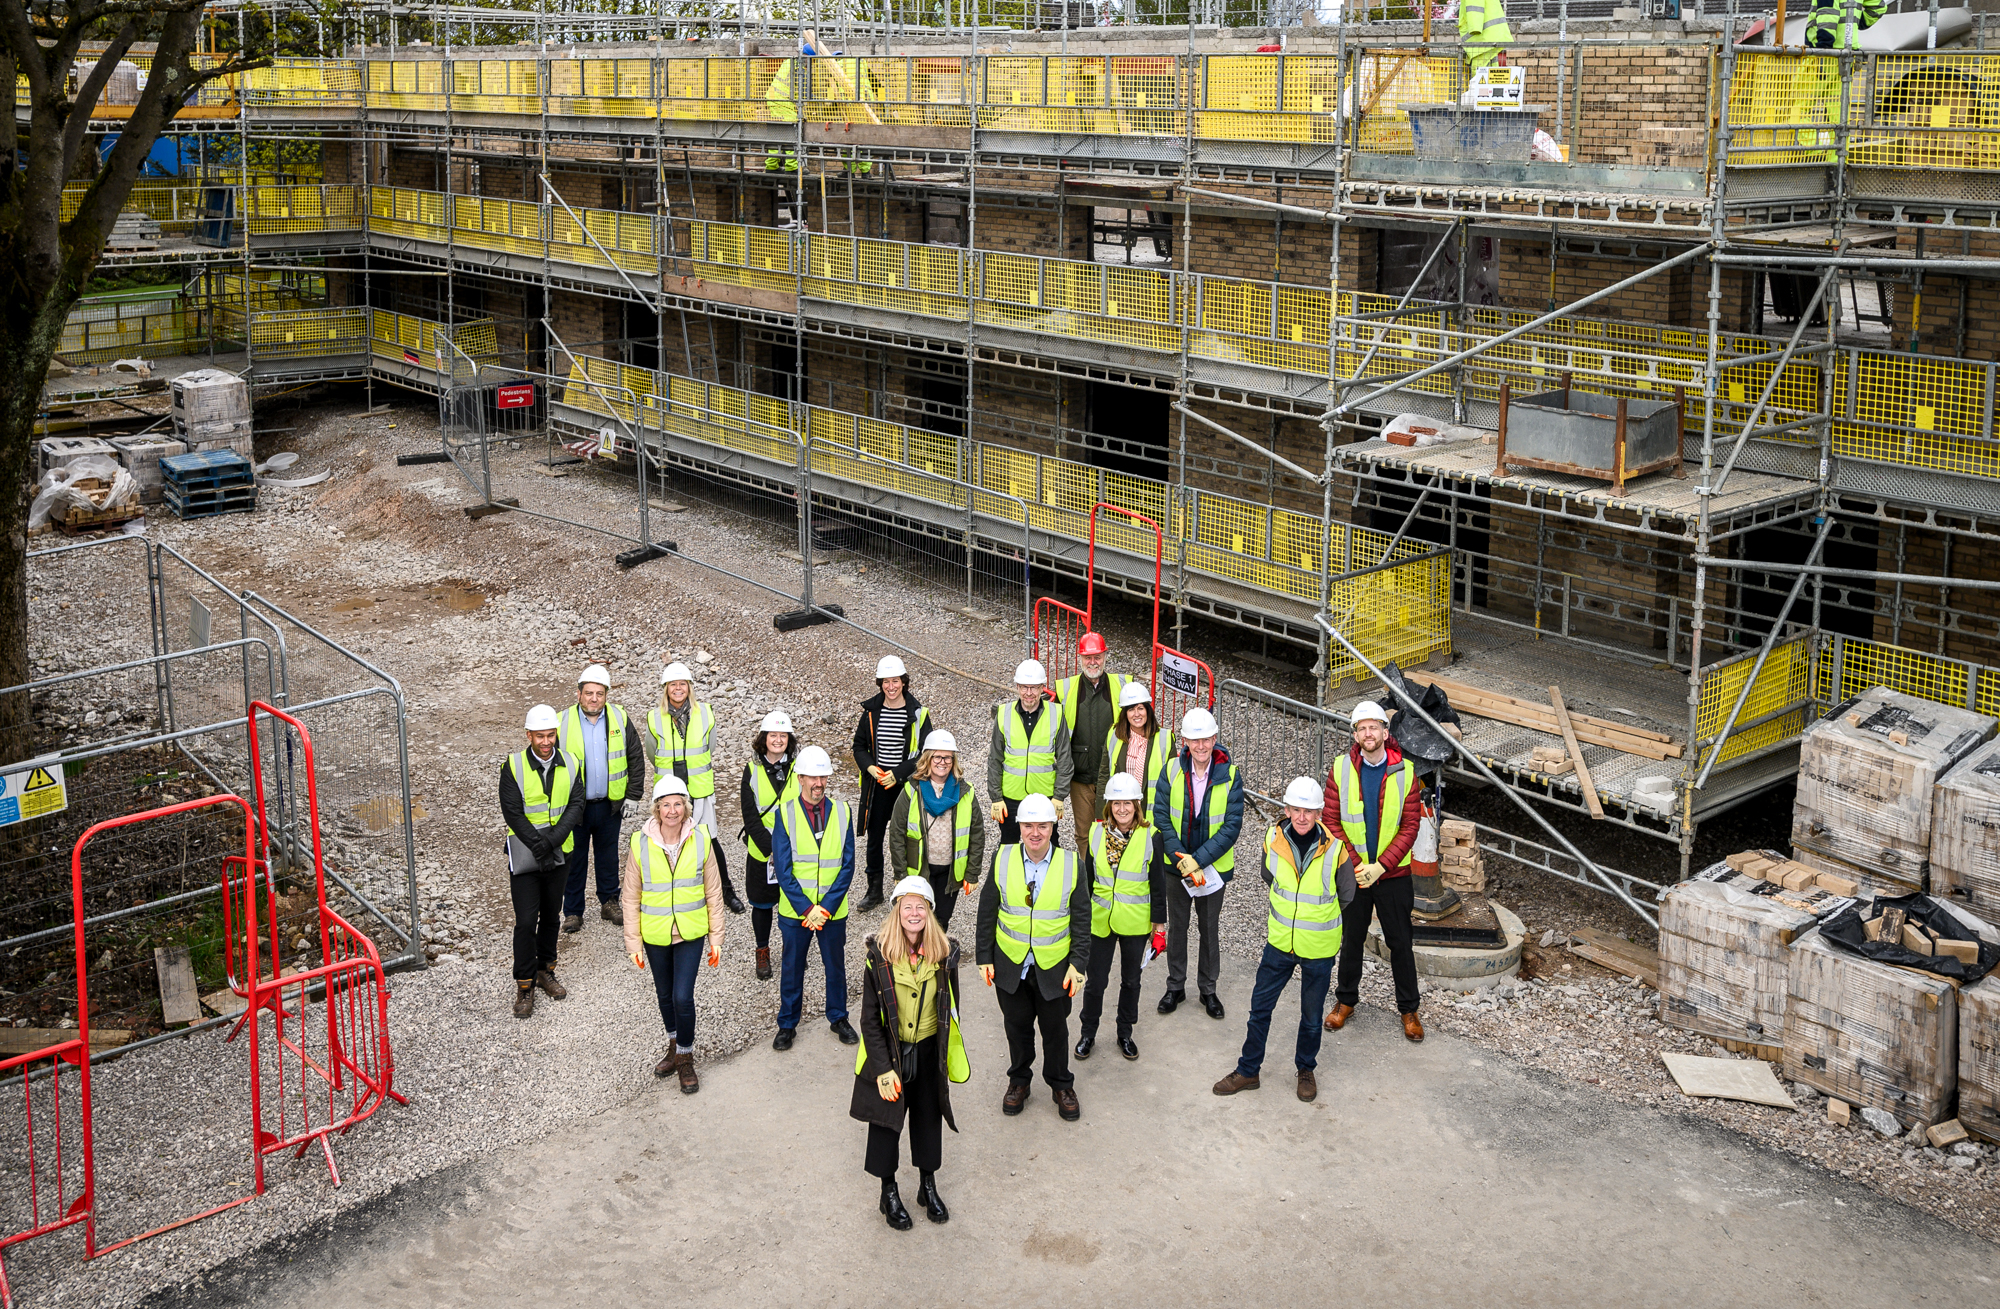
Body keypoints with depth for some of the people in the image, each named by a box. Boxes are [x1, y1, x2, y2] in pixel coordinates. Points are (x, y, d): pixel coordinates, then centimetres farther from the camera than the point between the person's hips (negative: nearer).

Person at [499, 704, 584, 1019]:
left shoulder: (569, 765, -1)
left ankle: (545, 969, 34)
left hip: (559, 853, 4)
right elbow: (513, 813, -14)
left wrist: (552, 840, -20)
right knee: (526, 921, -5)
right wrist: (539, 847, -20)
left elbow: (576, 806, -6)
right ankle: (524, 986, 5)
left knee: (551, 916, 16)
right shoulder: (513, 766, -12)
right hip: (525, 855, -4)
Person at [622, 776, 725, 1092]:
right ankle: (675, 1046, 41)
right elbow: (631, 897, -2)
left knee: (682, 996, -8)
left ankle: (685, 1058, 13)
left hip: (691, 933, -1)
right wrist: (633, 941, -2)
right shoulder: (640, 843, -11)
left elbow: (713, 892, -1)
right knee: (665, 995, 18)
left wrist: (716, 937, 1)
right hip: (655, 935, 2)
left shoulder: (701, 840, -10)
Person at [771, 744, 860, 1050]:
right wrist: (806, 909, -17)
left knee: (836, 966, 16)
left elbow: (847, 866, -5)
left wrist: (826, 907, -14)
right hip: (794, 911, -1)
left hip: (833, 910, 1)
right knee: (792, 967, 13)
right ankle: (787, 1024, 29)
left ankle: (838, 1018, 35)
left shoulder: (842, 812, -5)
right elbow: (783, 869, -10)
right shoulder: (785, 814, -9)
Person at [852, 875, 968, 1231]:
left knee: (928, 1117, 17)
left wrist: (947, 1055, 6)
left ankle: (928, 1187, 38)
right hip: (889, 1053, -2)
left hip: (929, 1052, 2)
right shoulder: (879, 956, -17)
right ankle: (889, 1194, 31)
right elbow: (870, 1018, -13)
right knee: (886, 1121, 11)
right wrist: (883, 1068, -16)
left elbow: (950, 1008, 2)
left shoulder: (944, 954, -10)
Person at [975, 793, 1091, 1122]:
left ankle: (1061, 1085, 34)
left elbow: (1081, 919, -4)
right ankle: (1019, 1080, 38)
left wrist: (1078, 964, -8)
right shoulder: (1002, 859, -7)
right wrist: (984, 957, 0)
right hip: (1011, 964, 1)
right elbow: (987, 913, 1)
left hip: (1054, 967, -1)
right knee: (1017, 1025, 16)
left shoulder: (1071, 865, -9)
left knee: (1055, 1029, 14)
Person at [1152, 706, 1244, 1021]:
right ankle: (1175, 986, 30)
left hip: (1214, 866, -1)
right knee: (1177, 926, 14)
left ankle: (1209, 989, 29)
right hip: (1177, 865, 1)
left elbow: (1232, 826, -15)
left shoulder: (1230, 775, -13)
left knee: (1210, 928, 13)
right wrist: (1182, 859, -18)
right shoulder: (1172, 771, -9)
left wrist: (1198, 860, -21)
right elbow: (1161, 817, -8)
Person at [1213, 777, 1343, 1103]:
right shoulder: (1273, 839, -10)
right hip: (1280, 942, 2)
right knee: (1260, 1006, 9)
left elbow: (1346, 896, -1)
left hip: (1318, 949, -2)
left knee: (1312, 1015, 13)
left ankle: (1306, 1070, 35)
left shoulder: (1334, 849, -18)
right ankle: (1247, 1070, 24)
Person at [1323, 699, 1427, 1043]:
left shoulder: (1404, 772, -7)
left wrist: (1380, 866, -17)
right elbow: (1331, 822, -5)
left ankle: (1408, 1009, 22)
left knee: (1401, 943, 8)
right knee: (1351, 940, 14)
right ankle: (1346, 1001, 32)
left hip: (1393, 874, -1)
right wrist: (1355, 866, -14)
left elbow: (1409, 827, -9)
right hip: (1352, 873, 1)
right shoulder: (1340, 770, -5)